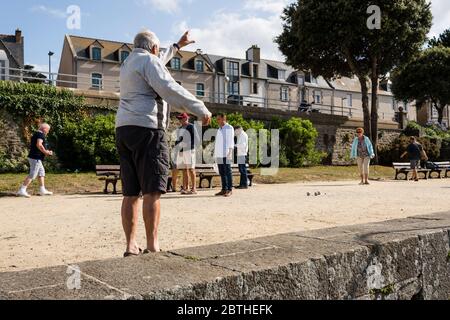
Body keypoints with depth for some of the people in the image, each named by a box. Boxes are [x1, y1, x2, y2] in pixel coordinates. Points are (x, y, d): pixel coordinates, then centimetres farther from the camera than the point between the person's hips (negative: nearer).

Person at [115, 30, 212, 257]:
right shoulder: (149, 60, -1)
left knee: (130, 193, 6)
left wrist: (177, 46, 54)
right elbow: (170, 89, -16)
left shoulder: (128, 63, 25)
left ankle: (131, 246, 6)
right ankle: (152, 247, -10)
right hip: (146, 129, -9)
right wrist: (201, 109, -14)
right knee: (152, 191, -9)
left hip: (124, 129, 9)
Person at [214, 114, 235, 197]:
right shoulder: (219, 129, 20)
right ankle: (224, 189, 10)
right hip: (219, 154, 7)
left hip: (226, 154, -7)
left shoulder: (229, 128, -1)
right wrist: (215, 152, 14)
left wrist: (230, 152, -17)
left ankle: (229, 190, -5)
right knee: (222, 172, 7)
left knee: (227, 172, -7)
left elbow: (231, 141, -8)